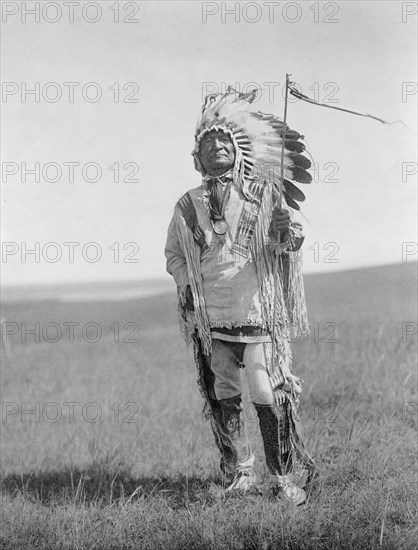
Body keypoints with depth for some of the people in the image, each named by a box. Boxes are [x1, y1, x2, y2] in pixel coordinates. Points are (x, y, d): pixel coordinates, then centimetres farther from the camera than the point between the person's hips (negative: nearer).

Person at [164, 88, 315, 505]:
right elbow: (174, 253, 20)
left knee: (270, 398, -7)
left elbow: (287, 244, -2)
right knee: (223, 400, 4)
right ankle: (239, 475, 15)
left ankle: (284, 477, 3)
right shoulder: (188, 206, 9)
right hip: (211, 319, 2)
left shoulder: (263, 195, 4)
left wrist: (287, 235, -25)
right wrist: (185, 284, 2)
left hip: (258, 313, -2)